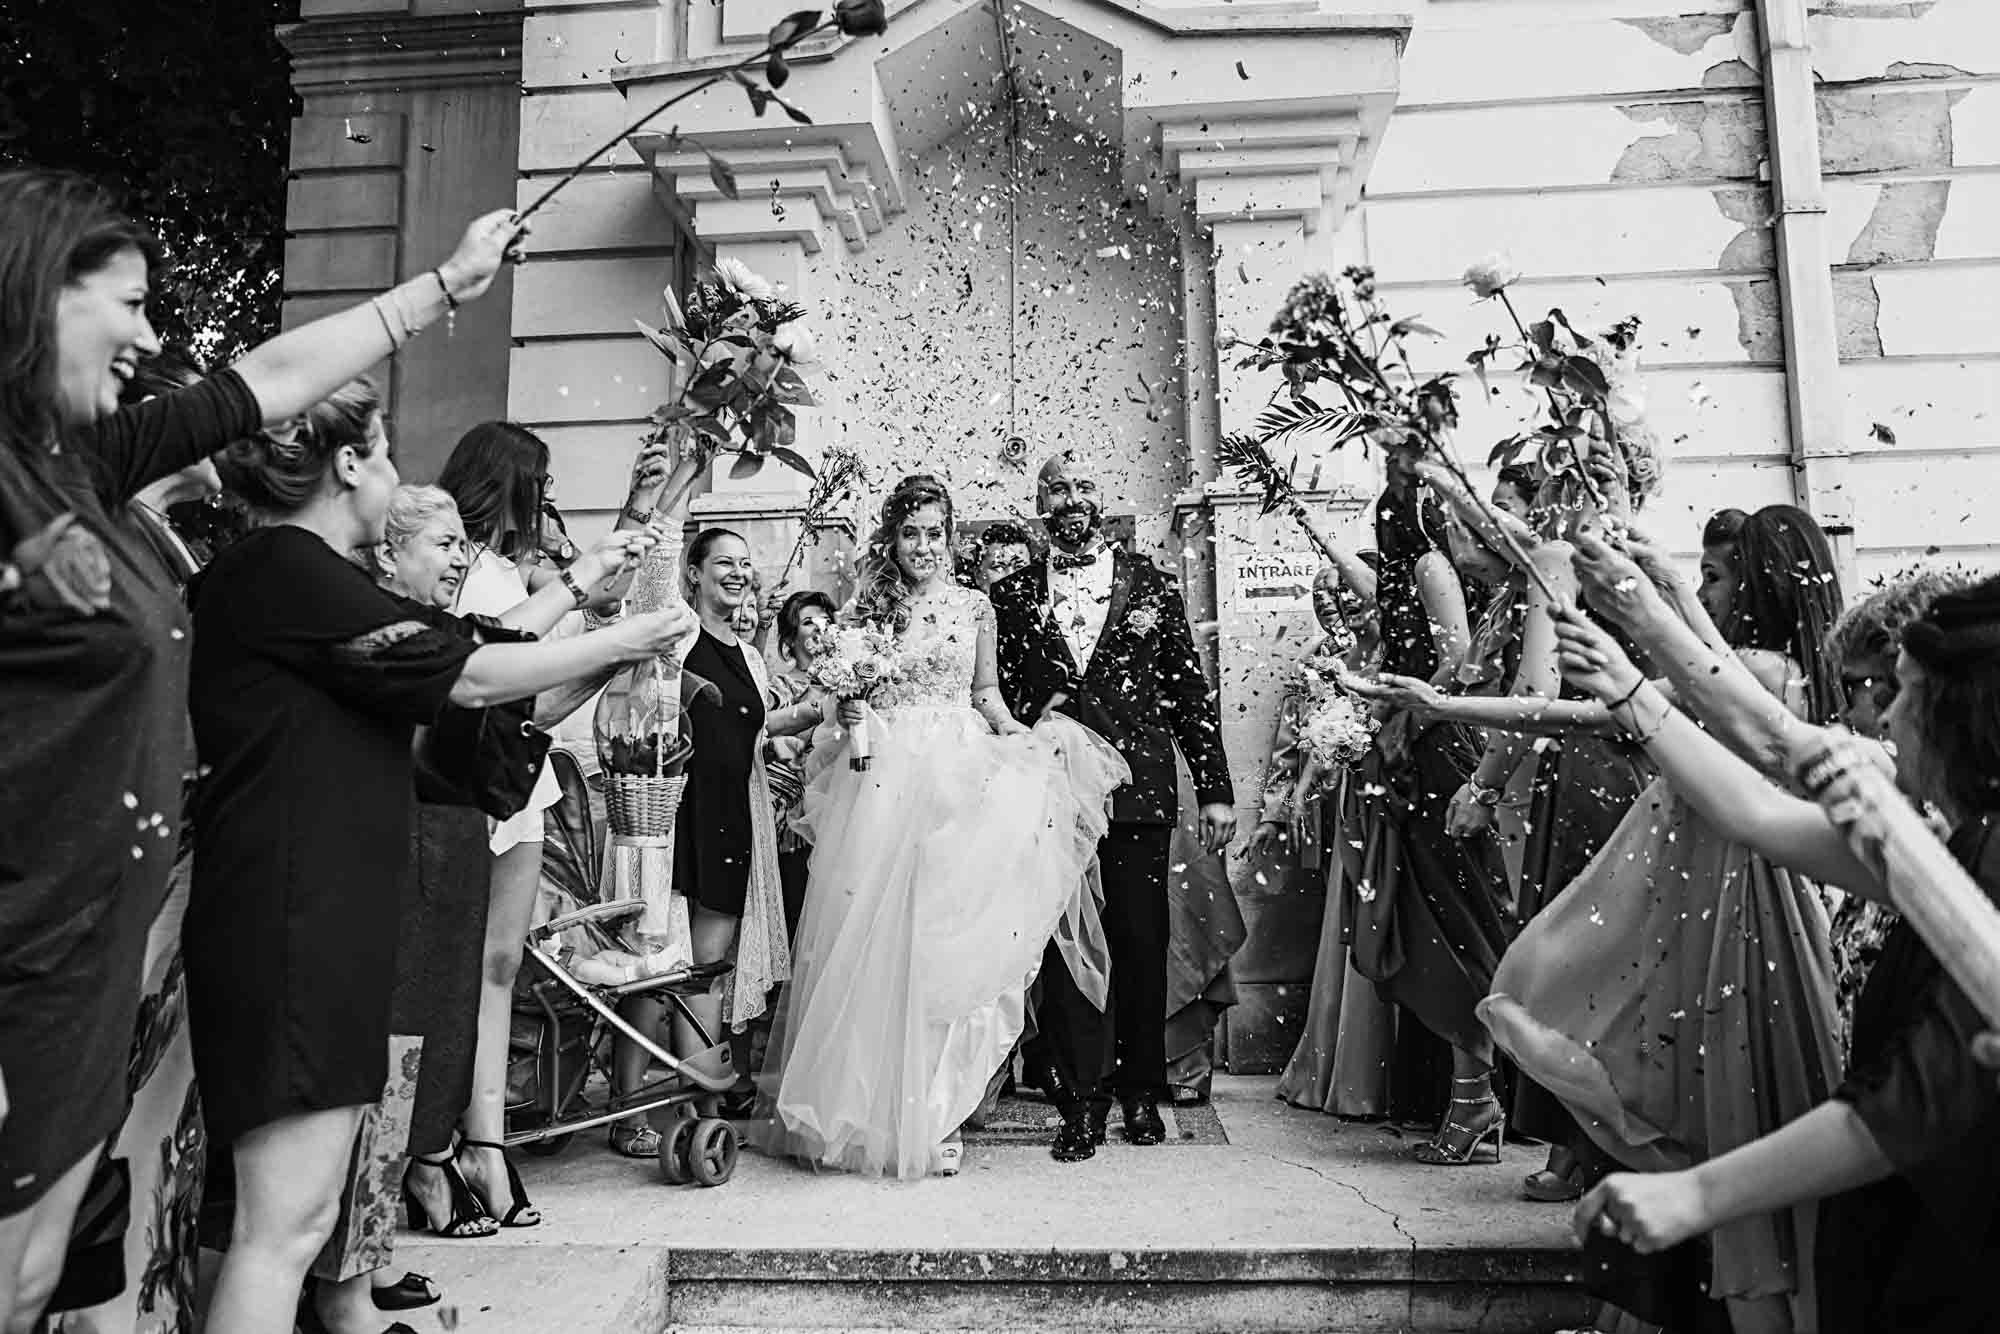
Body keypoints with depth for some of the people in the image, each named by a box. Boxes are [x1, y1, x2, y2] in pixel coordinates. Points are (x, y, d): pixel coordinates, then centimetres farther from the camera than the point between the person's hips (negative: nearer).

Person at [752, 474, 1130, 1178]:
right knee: (875, 938, 0)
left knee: (949, 937, -1)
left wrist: (1022, 744, 0)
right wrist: (847, 715, -11)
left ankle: (936, 1115, 9)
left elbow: (986, 693, 15)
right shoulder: (864, 609, 8)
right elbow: (845, 698, 11)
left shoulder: (974, 606, 9)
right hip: (883, 779, 0)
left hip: (961, 778, 0)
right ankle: (869, 1103, 14)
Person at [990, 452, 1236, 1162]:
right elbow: (998, 699, 10)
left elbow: (1190, 691, 8)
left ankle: (1141, 1093, 22)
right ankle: (1081, 1102, 10)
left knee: (1142, 944, 5)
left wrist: (1216, 789, 3)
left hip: (1139, 791, 0)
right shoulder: (1012, 594, 10)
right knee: (1066, 946, -1)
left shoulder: (1149, 582, 10)